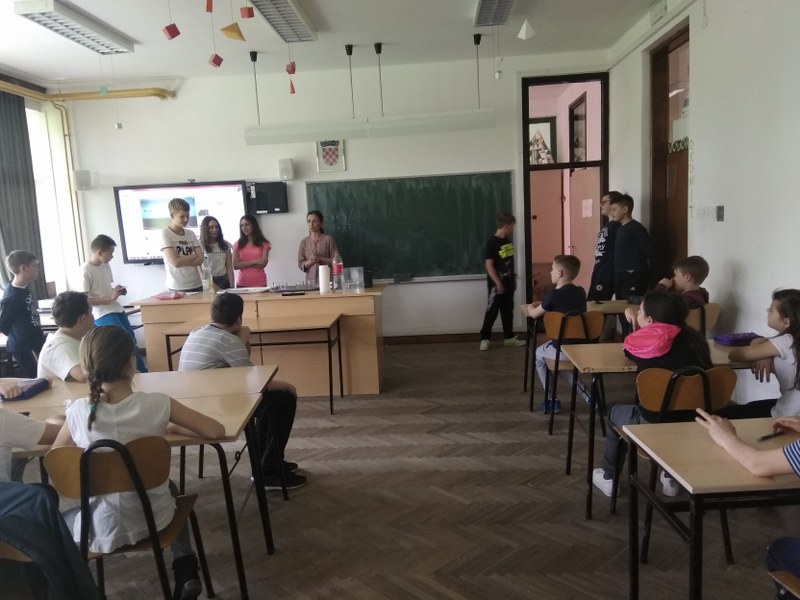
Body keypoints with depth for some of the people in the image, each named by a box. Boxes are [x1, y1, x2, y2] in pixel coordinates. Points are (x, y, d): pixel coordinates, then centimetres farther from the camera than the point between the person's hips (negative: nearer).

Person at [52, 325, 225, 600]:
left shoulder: (78, 411, -15)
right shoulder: (156, 403, -20)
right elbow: (216, 431, -16)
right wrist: (173, 427, -2)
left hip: (102, 530, 1)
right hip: (155, 521, -1)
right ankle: (185, 572, 24)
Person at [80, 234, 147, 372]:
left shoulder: (106, 266, 10)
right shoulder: (86, 271, -14)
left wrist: (115, 290, 2)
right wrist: (110, 298, -22)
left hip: (116, 309, 8)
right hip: (102, 314, -8)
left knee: (131, 340, 9)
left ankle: (141, 372, 20)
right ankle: (142, 372, -5)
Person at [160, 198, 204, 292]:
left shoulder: (191, 233, 9)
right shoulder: (165, 233, -6)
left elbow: (201, 259, 1)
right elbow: (176, 262, -15)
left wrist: (182, 261, -12)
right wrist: (194, 256, -2)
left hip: (196, 285, 4)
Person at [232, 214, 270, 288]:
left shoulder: (263, 244, 4)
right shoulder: (237, 244, 8)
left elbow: (262, 264, -6)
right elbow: (235, 265, -3)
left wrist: (244, 263, -5)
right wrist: (254, 261, -9)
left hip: (259, 283, -1)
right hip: (242, 284, 1)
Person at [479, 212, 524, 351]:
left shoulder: (508, 241, 8)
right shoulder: (492, 242, -16)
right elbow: (488, 265, -19)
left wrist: (513, 278, 18)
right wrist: (498, 283, -20)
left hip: (508, 283, 8)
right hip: (497, 284, -7)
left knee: (508, 310, 14)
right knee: (492, 311, -1)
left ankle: (509, 337, 24)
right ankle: (484, 338, 9)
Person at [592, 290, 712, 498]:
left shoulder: (642, 343, -11)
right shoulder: (694, 339, -6)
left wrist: (636, 326, 23)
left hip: (653, 425, -3)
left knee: (614, 413, 27)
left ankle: (609, 479, 39)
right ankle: (671, 478, 39)